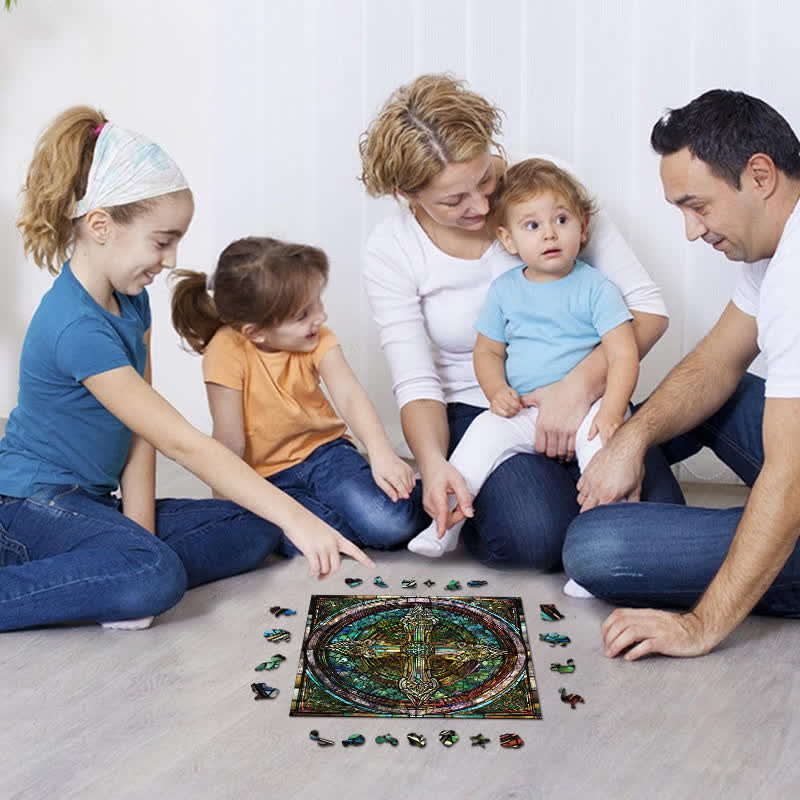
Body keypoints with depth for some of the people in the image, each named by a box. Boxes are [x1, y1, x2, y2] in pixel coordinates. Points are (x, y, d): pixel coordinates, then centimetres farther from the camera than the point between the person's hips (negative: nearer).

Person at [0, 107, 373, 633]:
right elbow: (180, 443, -29)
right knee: (154, 579, -36)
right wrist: (294, 516, -29)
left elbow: (141, 433, 0)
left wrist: (139, 527, -9)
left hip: (97, 500, 10)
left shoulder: (130, 298, 4)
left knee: (253, 530, -2)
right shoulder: (77, 328, -26)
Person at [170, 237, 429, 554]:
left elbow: (349, 395, -23)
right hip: (267, 476, -1)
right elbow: (230, 444, -14)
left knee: (390, 522, -26)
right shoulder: (227, 352, -20)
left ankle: (419, 499, 6)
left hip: (324, 451, 2)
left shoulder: (317, 339, -9)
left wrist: (381, 453, -38)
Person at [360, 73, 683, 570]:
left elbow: (648, 306, -11)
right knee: (536, 536, -29)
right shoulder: (390, 251, -8)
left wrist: (580, 385, -26)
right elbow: (416, 383, -10)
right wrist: (433, 464, -31)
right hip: (477, 413, -1)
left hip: (576, 399, 2)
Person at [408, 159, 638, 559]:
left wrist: (611, 411, -24)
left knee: (599, 434, -31)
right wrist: (497, 392, -7)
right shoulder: (505, 290, 8)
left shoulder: (595, 288, -2)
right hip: (523, 413, 3)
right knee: (485, 430, -21)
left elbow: (623, 355, -9)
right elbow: (487, 350, 15)